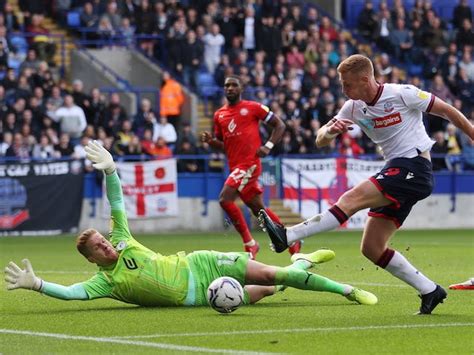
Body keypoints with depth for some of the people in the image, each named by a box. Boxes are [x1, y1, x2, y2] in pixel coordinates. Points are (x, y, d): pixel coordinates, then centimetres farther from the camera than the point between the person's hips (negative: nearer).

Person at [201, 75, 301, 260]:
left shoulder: (253, 107, -2)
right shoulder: (219, 115, 15)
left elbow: (279, 125, 2)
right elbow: (223, 144, 22)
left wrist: (268, 146, -10)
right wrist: (210, 140, 1)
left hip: (250, 163, -7)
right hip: (235, 166, 7)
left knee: (225, 199, -20)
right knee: (257, 208, 12)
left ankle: (249, 243, -11)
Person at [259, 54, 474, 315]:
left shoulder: (402, 94, -10)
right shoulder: (354, 108, 8)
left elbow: (448, 111, 0)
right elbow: (320, 141, 7)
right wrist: (330, 130, -17)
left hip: (413, 168, -8)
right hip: (394, 172, 9)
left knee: (352, 198, -24)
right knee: (371, 248, 1)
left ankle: (287, 236, -32)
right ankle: (430, 291, 7)